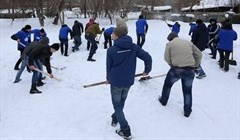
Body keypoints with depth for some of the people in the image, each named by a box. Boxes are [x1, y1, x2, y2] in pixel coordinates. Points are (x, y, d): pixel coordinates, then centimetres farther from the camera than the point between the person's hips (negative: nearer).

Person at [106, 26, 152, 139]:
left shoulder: (111, 50, -13)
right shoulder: (133, 47, -6)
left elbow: (109, 67, -2)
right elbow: (147, 57, -7)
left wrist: (108, 79, 16)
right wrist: (147, 70, 11)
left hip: (115, 82, -4)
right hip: (128, 82, 4)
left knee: (117, 105, 11)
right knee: (121, 102, 27)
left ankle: (125, 130, 7)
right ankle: (115, 118, 46)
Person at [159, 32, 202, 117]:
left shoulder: (170, 44, 5)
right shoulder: (188, 42, 14)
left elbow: (167, 58, 1)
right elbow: (199, 54, 14)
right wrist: (195, 65, 23)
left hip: (176, 69, -2)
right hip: (190, 70, 3)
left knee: (168, 83, 25)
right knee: (187, 90, 17)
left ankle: (163, 100, 43)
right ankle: (187, 111, 24)